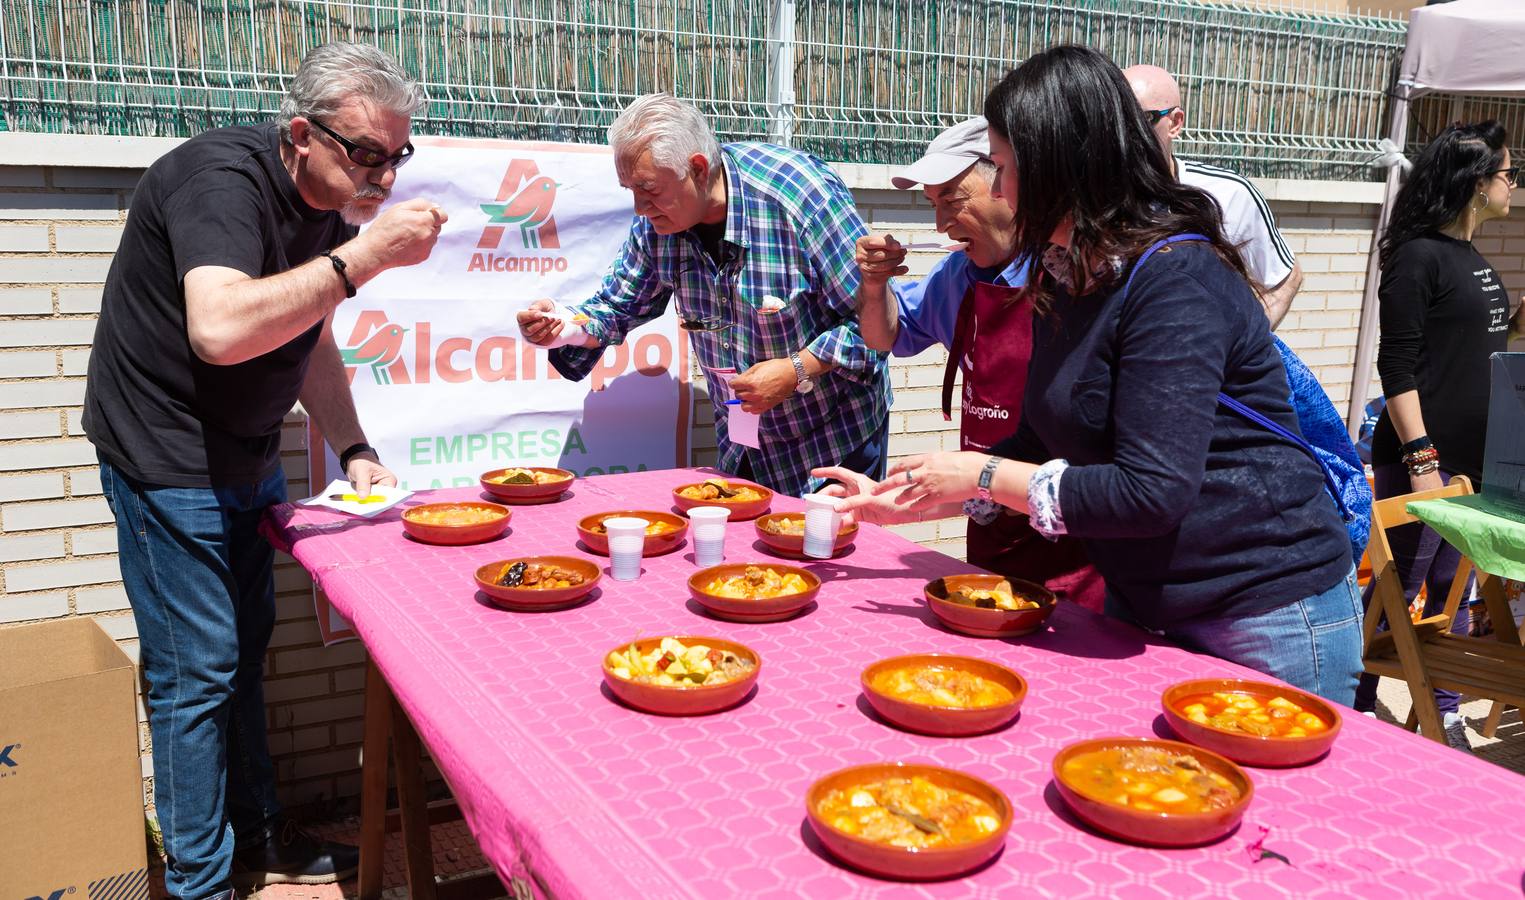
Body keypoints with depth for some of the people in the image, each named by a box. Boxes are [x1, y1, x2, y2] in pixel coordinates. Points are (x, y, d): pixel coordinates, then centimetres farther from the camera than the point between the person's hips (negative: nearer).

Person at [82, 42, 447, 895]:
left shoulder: (332, 207, 4)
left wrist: (355, 450, 5)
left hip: (247, 458, 9)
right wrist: (362, 257, -37)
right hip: (168, 461, -9)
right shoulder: (222, 178, -23)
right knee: (196, 671, -1)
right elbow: (221, 330, -39)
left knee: (246, 649, 16)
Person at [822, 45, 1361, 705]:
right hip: (1145, 609, 9)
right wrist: (907, 499, 6)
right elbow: (1044, 444, 11)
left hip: (1267, 619, -8)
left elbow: (1150, 492, -29)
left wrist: (983, 476, -20)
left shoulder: (1176, 280, -24)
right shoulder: (1064, 279, 4)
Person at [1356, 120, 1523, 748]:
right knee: (1398, 591, -2)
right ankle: (1356, 714, 9)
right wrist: (1421, 460, -21)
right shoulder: (1419, 255, -11)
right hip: (1428, 457, -8)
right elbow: (1396, 366, -16)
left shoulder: (1474, 260, 14)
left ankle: (1445, 716, 25)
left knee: (1453, 589, 14)